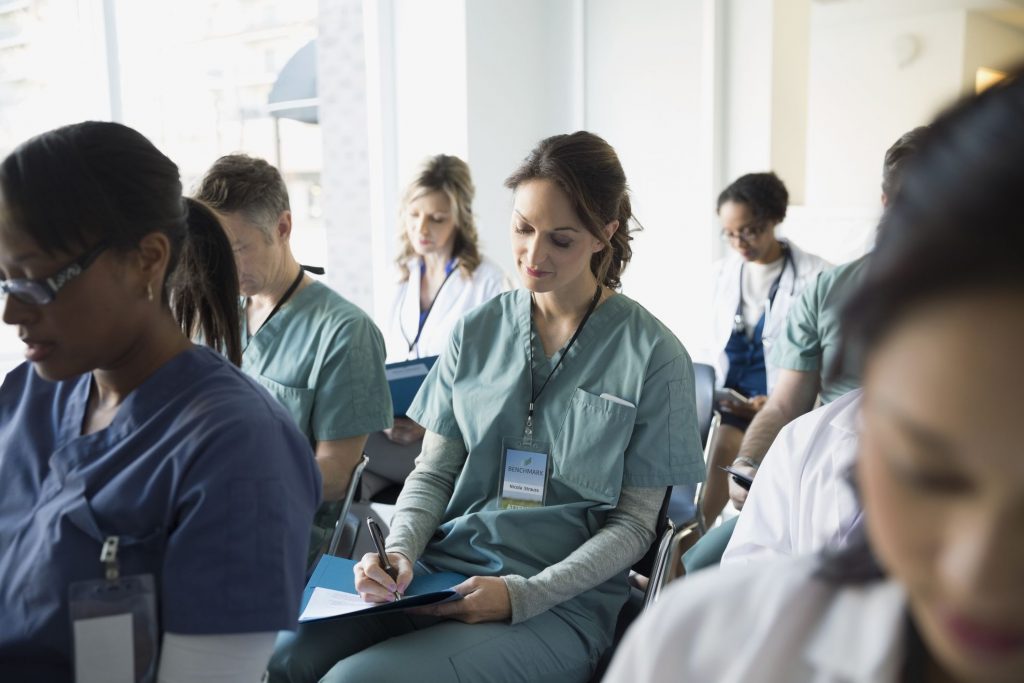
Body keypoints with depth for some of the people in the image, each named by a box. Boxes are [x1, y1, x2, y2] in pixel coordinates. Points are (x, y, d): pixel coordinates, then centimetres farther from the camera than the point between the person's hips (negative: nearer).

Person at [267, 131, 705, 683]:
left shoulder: (653, 356, -5)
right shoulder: (476, 332, 7)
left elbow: (634, 522, -4)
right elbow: (434, 470, 11)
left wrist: (522, 595, -15)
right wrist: (400, 550, -9)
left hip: (557, 604, -3)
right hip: (438, 573, 4)